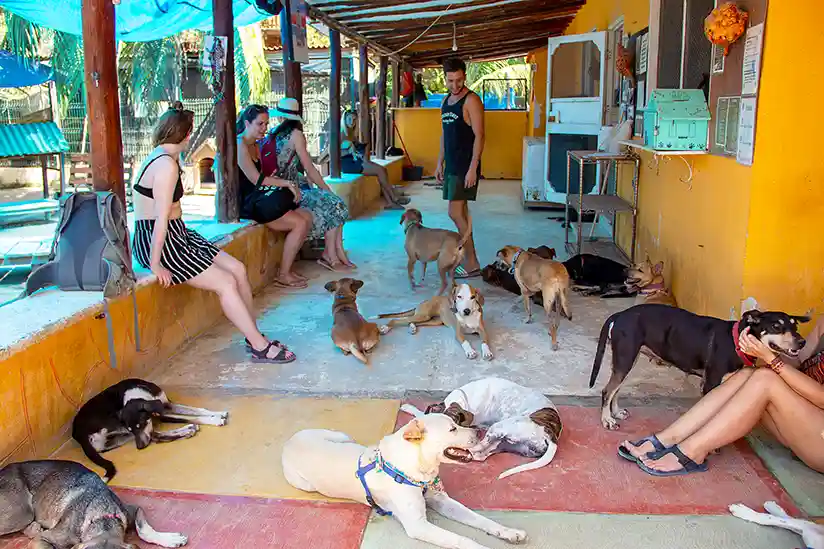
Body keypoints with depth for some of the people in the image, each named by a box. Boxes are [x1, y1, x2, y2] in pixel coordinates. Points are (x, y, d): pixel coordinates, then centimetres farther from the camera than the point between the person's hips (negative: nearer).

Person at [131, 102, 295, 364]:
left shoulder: (165, 157, 11)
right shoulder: (166, 165, -19)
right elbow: (161, 219, -23)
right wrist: (155, 265, -23)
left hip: (177, 235, 10)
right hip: (157, 242, -10)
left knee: (237, 269, 3)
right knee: (226, 282, -12)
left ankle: (254, 337, 10)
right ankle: (261, 347, -4)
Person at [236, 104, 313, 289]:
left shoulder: (255, 146, 19)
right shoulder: (239, 145, -11)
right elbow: (256, 179, -17)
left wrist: (288, 184, -1)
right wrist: (287, 183, -11)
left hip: (259, 199, 9)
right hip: (247, 205, -9)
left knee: (307, 216, -2)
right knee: (300, 223, -18)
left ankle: (287, 269, 1)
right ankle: (283, 276, -9)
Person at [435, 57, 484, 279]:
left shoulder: (471, 101, -12)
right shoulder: (446, 101, 14)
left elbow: (479, 136, -16)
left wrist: (472, 168, -21)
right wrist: (440, 163, 17)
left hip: (466, 167, -8)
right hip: (451, 165, 9)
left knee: (455, 212, -11)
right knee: (461, 212, 11)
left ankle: (472, 264, -4)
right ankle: (467, 260, 19)